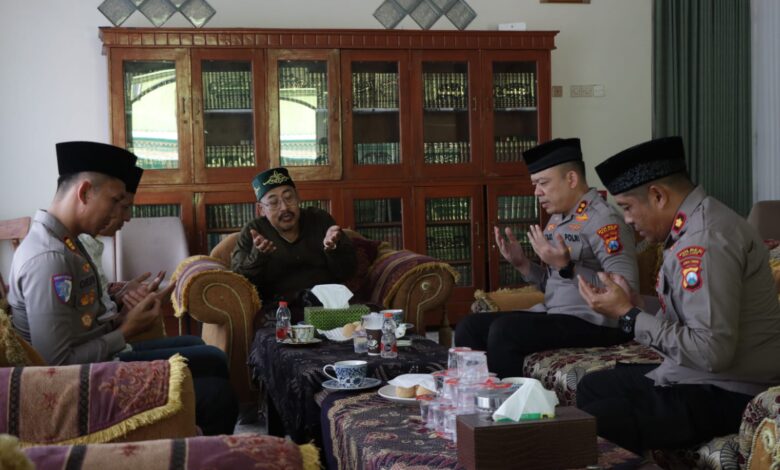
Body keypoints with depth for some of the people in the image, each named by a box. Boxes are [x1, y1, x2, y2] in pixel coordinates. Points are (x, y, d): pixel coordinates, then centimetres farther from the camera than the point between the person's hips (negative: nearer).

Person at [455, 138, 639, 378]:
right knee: (470, 327, -1)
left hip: (594, 323, -9)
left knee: (504, 330, -26)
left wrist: (566, 267, -26)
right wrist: (522, 264, 2)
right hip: (553, 315, 9)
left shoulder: (603, 220, -14)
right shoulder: (556, 219, 13)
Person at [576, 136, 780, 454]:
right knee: (591, 388, 19)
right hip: (699, 375, 10)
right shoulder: (697, 222, 8)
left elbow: (712, 352, -28)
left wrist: (628, 316, -19)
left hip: (726, 394, -10)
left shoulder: (705, 240, -23)